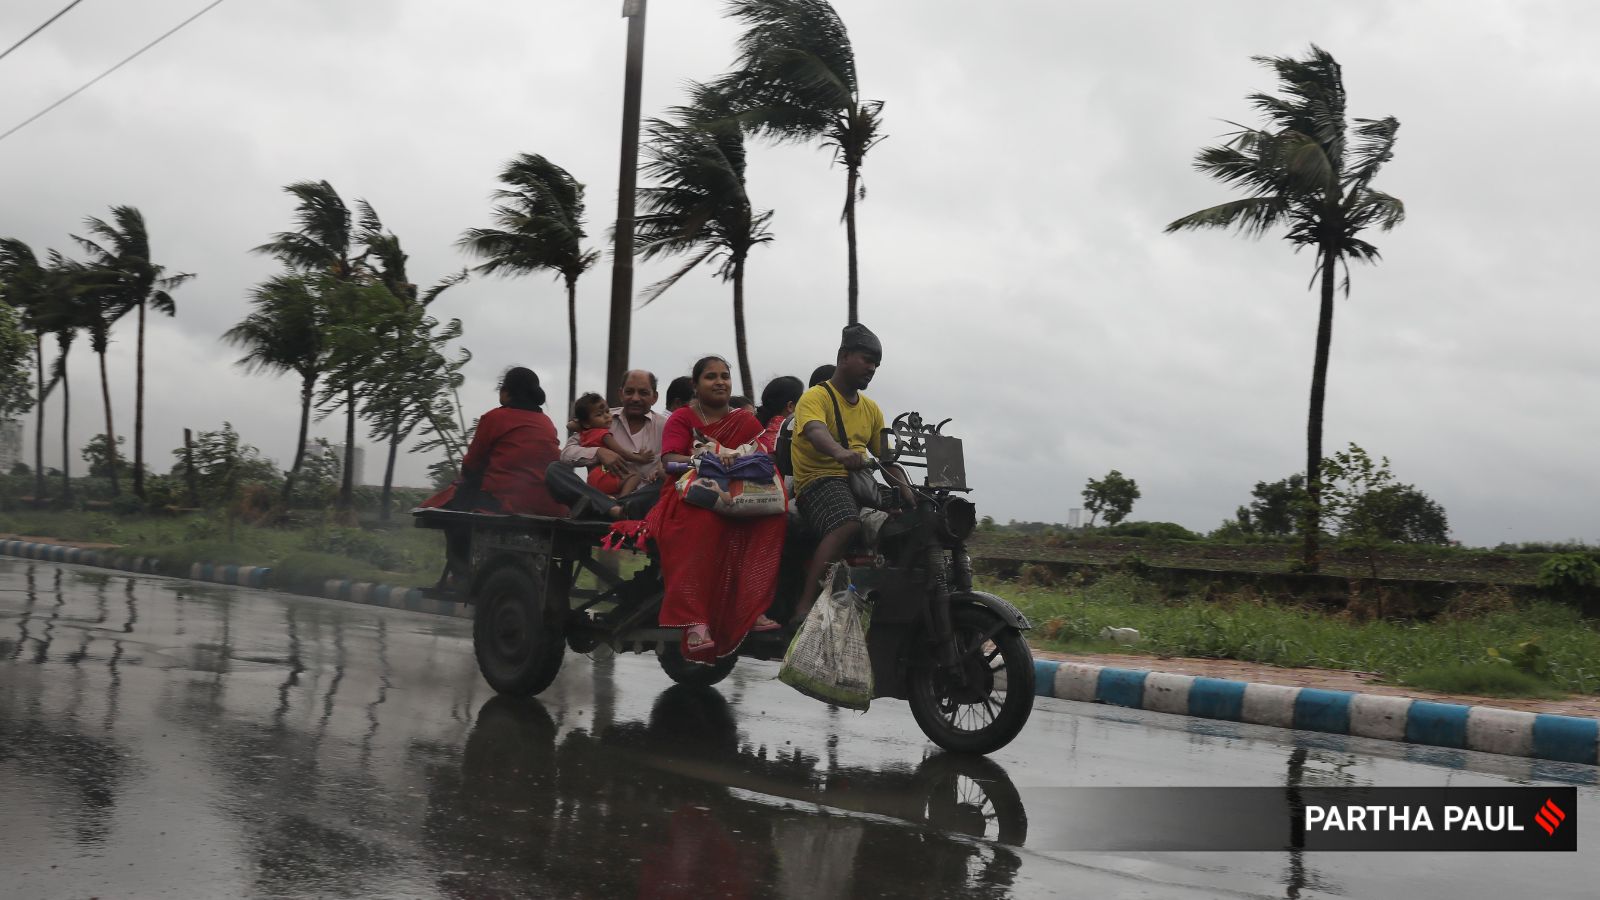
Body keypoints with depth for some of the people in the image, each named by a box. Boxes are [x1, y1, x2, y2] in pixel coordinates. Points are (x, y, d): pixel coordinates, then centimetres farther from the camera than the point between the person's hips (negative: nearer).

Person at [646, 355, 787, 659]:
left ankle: (751, 610, -32)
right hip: (690, 497, -3)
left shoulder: (746, 421, 19)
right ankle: (695, 621, -46)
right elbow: (670, 460, -4)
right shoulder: (682, 417, 12)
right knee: (704, 522, -39)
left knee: (775, 519, -29)